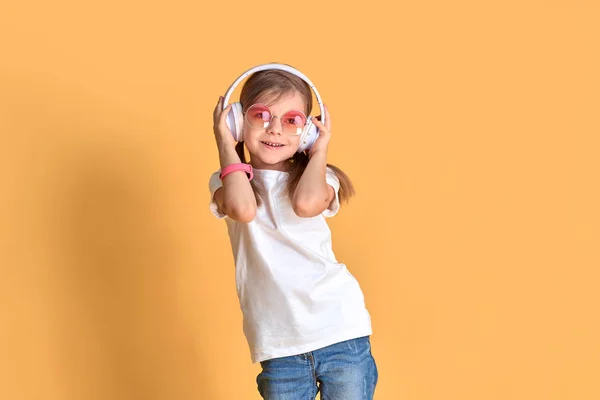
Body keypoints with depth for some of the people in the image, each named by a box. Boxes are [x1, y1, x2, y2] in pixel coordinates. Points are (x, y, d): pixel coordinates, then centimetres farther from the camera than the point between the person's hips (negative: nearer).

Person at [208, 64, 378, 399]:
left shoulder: (317, 178, 5)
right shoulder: (228, 182, 5)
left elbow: (307, 203, -21)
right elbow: (243, 208, -20)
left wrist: (319, 151, -4)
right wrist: (226, 146, -7)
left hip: (340, 332, 0)